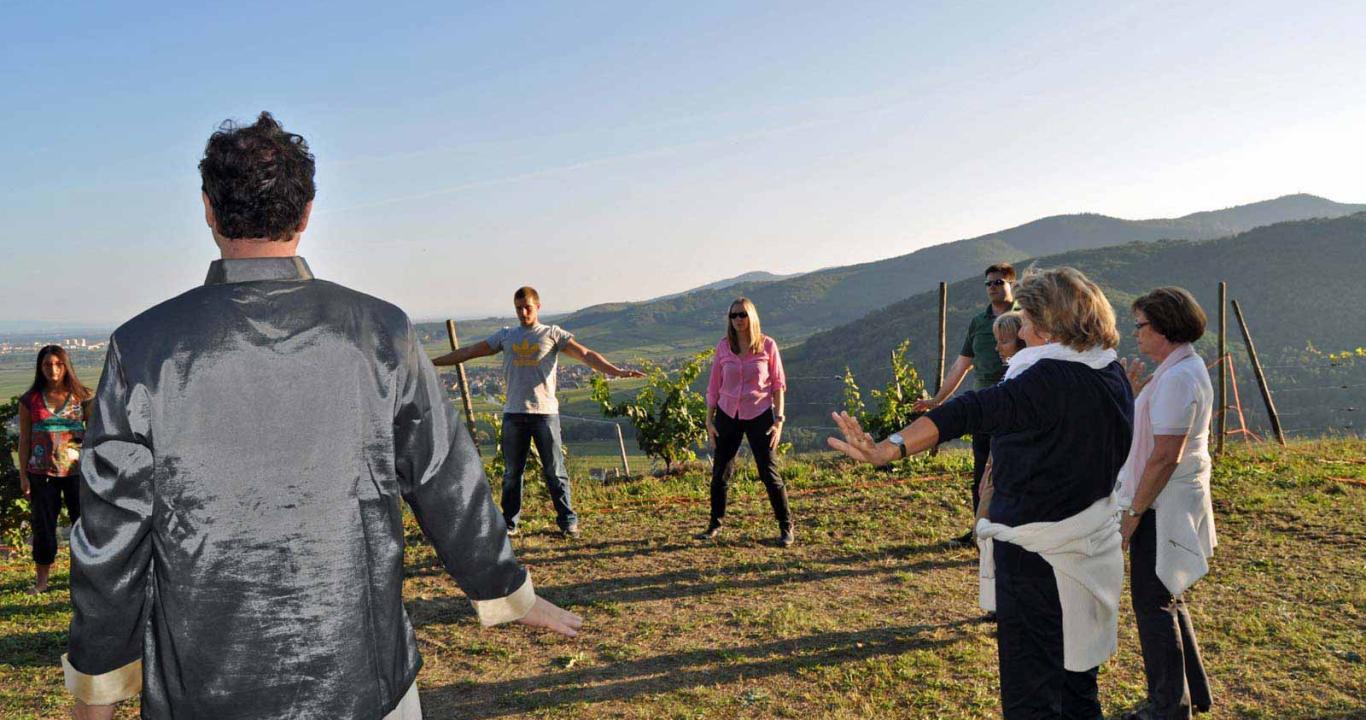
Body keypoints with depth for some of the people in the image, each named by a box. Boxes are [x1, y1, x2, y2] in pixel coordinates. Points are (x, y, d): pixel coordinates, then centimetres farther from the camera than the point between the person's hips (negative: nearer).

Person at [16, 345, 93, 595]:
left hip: (77, 470, -1)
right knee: (43, 525, 8)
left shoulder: (82, 396, 0)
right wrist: (23, 476, 3)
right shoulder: (30, 400, 2)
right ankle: (41, 580, 20)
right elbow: (24, 440, 5)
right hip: (42, 472, 1)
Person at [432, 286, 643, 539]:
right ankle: (509, 523, 18)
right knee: (511, 473, 8)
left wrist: (616, 371, -20)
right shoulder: (505, 336, 14)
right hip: (513, 413, 3)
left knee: (555, 471, 0)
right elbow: (468, 352, 16)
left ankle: (568, 521, 8)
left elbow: (585, 354, -6)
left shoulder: (553, 334, 4)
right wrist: (430, 363, 14)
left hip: (545, 412, -3)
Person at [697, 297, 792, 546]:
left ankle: (786, 527, 11)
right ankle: (715, 525, 22)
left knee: (769, 472, -1)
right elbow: (714, 386, 7)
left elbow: (778, 384, -1)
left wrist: (779, 419, -7)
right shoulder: (723, 347, 2)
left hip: (759, 415, -3)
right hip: (727, 415, 3)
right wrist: (709, 421, 5)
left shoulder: (767, 345, -4)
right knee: (719, 472, 6)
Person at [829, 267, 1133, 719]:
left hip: (1038, 557, -9)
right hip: (1094, 548, 9)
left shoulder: (1048, 381, -23)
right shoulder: (1113, 374, 3)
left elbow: (973, 412, -36)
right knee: (1077, 683, 23)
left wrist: (891, 449, -47)